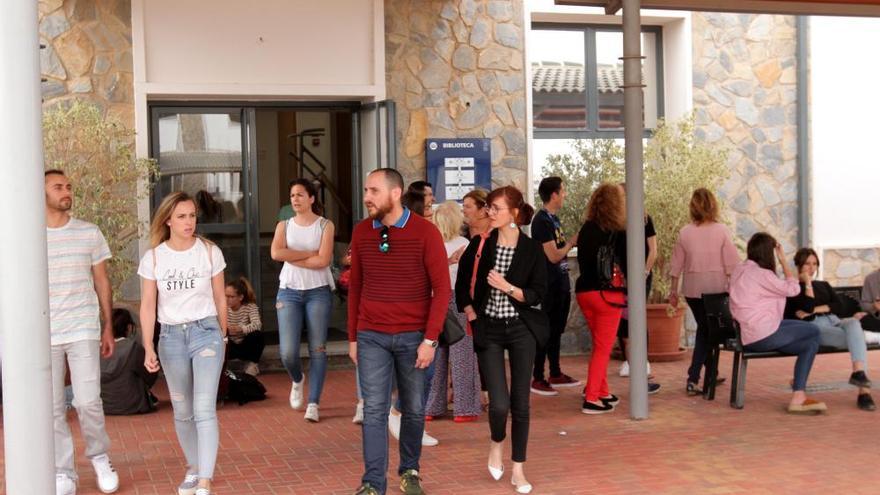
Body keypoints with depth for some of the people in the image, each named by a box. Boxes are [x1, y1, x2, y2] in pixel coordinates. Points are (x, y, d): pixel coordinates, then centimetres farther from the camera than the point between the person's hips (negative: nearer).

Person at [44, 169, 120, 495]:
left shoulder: (90, 233, 5)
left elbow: (102, 283, 10)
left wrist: (108, 328, 7)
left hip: (83, 331, 0)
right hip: (44, 334, 0)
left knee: (88, 402, -5)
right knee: (52, 409, 3)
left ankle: (99, 457, 19)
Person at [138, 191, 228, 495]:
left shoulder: (210, 252, -3)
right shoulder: (153, 257, -3)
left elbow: (219, 299, 7)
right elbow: (148, 306, -2)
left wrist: (222, 337, 14)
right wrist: (148, 348, -10)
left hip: (205, 332, -2)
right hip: (171, 336, 2)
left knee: (204, 410, -12)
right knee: (182, 412, 13)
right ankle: (193, 468, 33)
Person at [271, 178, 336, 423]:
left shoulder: (325, 226, 1)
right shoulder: (284, 225, 9)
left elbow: (323, 260, -13)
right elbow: (276, 253, -10)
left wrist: (293, 258, -9)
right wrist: (309, 253, -11)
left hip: (318, 292, -2)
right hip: (289, 291, 2)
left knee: (317, 349, -2)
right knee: (288, 352, -6)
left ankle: (313, 403, 6)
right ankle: (297, 380, 27)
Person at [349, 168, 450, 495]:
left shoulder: (425, 232, -8)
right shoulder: (361, 232, 3)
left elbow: (441, 288, -8)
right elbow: (355, 287, 10)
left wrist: (430, 340, -12)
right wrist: (352, 337, 10)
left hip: (413, 336, -2)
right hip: (371, 336, 2)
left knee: (413, 409, 10)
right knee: (374, 410, -2)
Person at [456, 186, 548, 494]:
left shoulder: (532, 250, -4)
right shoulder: (479, 244, 0)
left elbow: (538, 294, -6)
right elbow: (462, 284, 10)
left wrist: (508, 287, -18)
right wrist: (471, 315, 1)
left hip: (521, 329, 0)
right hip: (489, 330, 0)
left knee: (520, 402, 4)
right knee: (499, 403, -9)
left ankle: (518, 470, 18)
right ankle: (497, 443, 25)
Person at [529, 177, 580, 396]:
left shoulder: (554, 219, 13)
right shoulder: (541, 221, -16)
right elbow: (553, 255, -20)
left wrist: (572, 242, 2)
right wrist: (572, 242, -8)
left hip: (561, 283, 9)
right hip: (549, 285, -9)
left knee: (556, 330, 15)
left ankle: (555, 375, 25)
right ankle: (537, 379, 4)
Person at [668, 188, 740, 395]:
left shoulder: (685, 232, -3)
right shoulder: (721, 231, -8)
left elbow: (676, 265, 2)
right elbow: (731, 264, -8)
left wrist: (673, 290, 13)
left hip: (692, 289, 2)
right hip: (716, 288, -2)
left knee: (704, 328, 20)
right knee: (708, 330, 7)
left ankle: (710, 375, 26)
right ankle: (693, 378, -1)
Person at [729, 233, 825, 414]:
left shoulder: (739, 270, 13)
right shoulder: (762, 274, -15)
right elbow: (793, 289, -6)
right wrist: (783, 261, 1)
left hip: (747, 333, 10)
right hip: (763, 336, -10)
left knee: (810, 343, 14)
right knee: (813, 331, 3)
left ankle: (798, 398, 6)